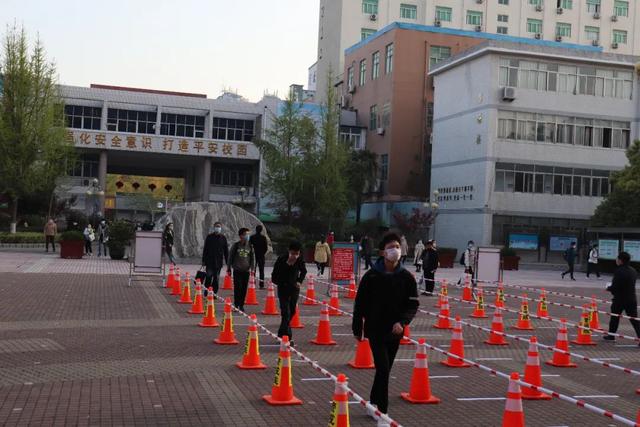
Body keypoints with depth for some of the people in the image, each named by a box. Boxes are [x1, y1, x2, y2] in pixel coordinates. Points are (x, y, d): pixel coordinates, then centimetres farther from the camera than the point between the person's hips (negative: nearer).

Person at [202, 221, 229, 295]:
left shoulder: (223, 238, 8)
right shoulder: (209, 237, 4)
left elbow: (226, 250, 10)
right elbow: (205, 249, 6)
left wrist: (227, 261, 6)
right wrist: (204, 260, 3)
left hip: (219, 261, 1)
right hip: (209, 261, -1)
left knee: (216, 278, 3)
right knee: (209, 276, -8)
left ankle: (214, 293, 9)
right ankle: (206, 291, 4)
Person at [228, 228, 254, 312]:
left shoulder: (250, 246, 6)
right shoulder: (236, 245, -1)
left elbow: (252, 258, 11)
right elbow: (230, 257, 5)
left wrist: (251, 268, 2)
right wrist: (229, 268, 5)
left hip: (246, 271, 2)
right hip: (237, 270, -2)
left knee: (244, 289, 3)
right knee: (237, 288, -5)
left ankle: (241, 305, 13)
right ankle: (236, 305, 5)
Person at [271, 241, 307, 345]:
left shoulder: (300, 261, -5)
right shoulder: (281, 260, -17)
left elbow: (303, 271, 18)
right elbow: (274, 278, -16)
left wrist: (299, 281, 3)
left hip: (294, 289, 5)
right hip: (283, 290, -5)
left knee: (292, 312, 13)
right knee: (286, 314, -13)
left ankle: (281, 334, 32)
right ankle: (288, 337, -14)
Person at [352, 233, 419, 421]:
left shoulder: (406, 277, -3)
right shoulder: (372, 275, -8)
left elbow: (413, 304, -2)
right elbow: (360, 303, -2)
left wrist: (402, 322, -19)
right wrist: (357, 329, 2)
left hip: (395, 332, 3)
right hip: (375, 330, -3)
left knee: (384, 370, 13)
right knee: (383, 368, -11)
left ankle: (375, 404, 31)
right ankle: (381, 408, 0)